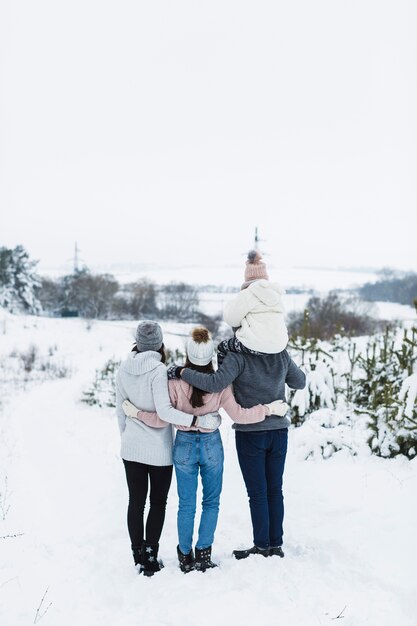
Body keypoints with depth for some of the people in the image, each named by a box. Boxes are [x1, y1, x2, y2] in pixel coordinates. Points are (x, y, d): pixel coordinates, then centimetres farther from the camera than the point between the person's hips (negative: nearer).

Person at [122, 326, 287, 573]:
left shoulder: (175, 382, -15)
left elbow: (162, 419, -13)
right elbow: (239, 415, -13)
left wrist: (136, 412, 0)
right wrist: (269, 408, -3)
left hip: (184, 445, 0)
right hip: (212, 445, 0)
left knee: (186, 505, 12)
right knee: (211, 502, 15)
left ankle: (186, 556, 22)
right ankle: (203, 554, 13)